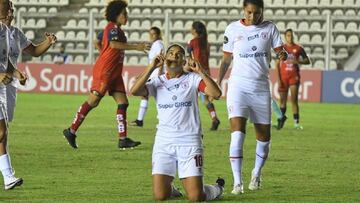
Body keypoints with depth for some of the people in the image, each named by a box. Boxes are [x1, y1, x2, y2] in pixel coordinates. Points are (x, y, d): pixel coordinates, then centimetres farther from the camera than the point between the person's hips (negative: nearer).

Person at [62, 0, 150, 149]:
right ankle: (71, 131, 5)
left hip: (115, 73, 10)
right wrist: (136, 47, -34)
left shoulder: (117, 29, 17)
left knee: (123, 102, 0)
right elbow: (114, 44, -32)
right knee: (93, 101, -5)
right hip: (104, 71, -10)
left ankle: (123, 140, -4)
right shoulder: (112, 28, -12)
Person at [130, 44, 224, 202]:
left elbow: (216, 93, -11)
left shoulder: (193, 79, 4)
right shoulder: (157, 82, 9)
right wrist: (152, 67, -12)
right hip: (163, 143, 2)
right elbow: (135, 91, -10)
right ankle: (170, 189, 28)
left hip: (190, 143, -2)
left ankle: (217, 188, 26)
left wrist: (201, 72, -17)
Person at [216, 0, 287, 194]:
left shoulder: (269, 28, 4)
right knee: (237, 132, -18)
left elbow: (279, 51, 0)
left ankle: (256, 173, 33)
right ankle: (237, 182, -17)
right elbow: (226, 59, 9)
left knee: (264, 136, 7)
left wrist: (283, 55, -24)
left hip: (261, 88, 2)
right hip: (238, 86, -2)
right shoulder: (233, 29, 2)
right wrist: (217, 83, -1)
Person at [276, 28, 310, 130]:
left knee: (294, 99, -11)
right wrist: (278, 79, -3)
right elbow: (277, 64, 5)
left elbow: (307, 61, 9)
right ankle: (282, 117, 29)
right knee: (282, 99, 6)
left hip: (294, 76, -1)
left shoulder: (298, 48, 4)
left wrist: (298, 61, -11)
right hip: (283, 76, 1)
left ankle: (296, 122, -13)